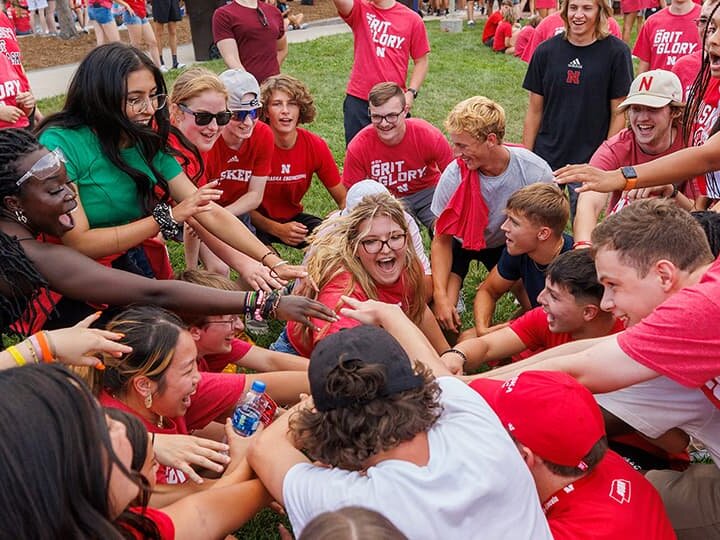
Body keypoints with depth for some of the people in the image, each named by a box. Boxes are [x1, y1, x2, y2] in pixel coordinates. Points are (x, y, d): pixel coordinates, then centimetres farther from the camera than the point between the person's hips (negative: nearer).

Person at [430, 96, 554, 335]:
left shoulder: (536, 173, -28)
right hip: (462, 242, -1)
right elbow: (442, 240, -18)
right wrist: (441, 297, -28)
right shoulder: (454, 175, -29)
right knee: (442, 318, -18)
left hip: (507, 245, 1)